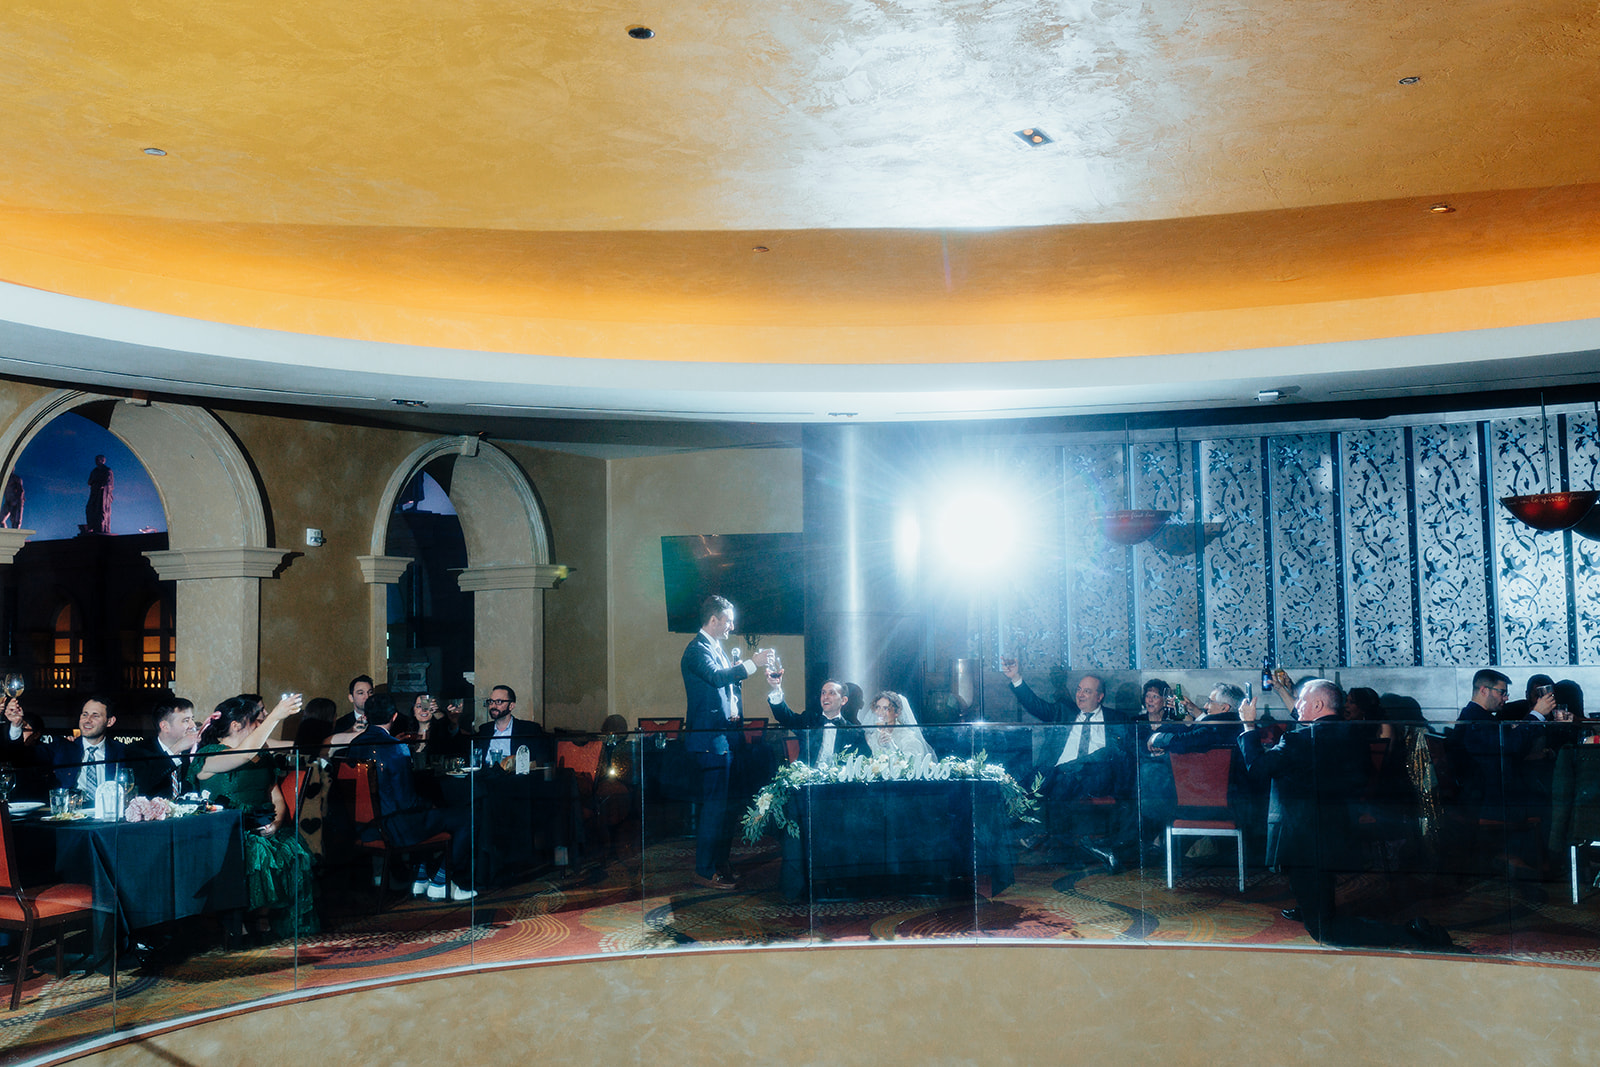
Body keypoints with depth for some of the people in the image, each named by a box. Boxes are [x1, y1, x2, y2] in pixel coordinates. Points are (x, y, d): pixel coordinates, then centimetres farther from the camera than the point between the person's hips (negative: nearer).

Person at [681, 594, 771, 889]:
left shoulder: (716, 648, 20)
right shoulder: (697, 649, -10)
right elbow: (717, 677, -26)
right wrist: (752, 663, -26)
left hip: (725, 736, 10)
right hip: (709, 739, -10)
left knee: (724, 805, 12)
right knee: (714, 805, -9)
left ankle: (719, 863, 21)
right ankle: (705, 871, -3)